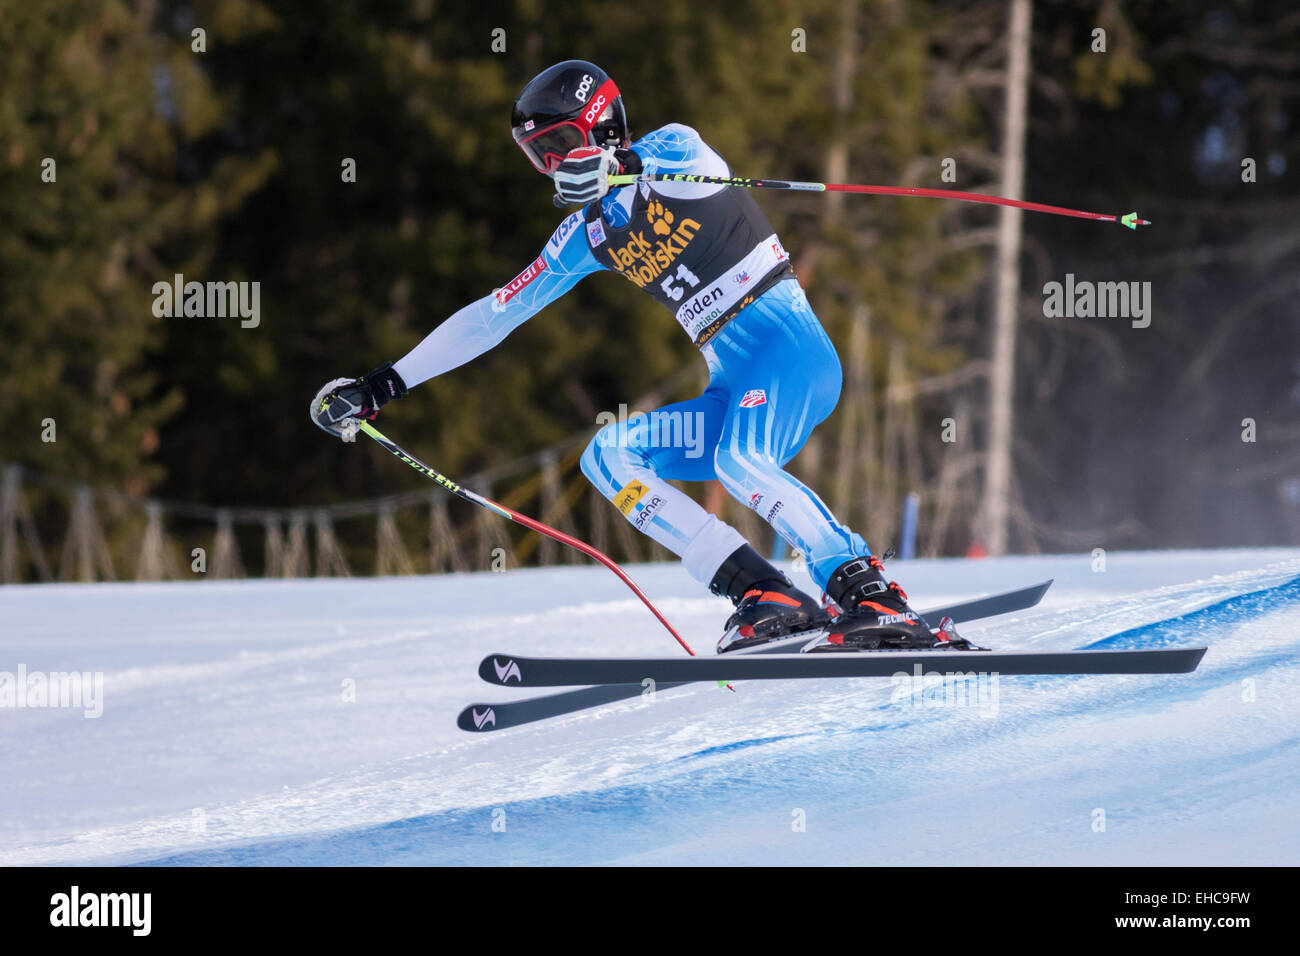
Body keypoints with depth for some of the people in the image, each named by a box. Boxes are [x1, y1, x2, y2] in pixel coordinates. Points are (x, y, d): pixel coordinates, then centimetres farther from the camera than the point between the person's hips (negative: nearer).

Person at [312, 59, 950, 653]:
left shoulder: (667, 147, -3)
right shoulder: (586, 235, 17)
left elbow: (704, 166, -28)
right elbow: (491, 316, 21)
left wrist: (620, 166, -47)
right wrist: (384, 385, 19)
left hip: (789, 341, -8)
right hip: (733, 388, 8)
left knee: (741, 462, -33)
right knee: (607, 456, -8)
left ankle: (868, 594, -34)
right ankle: (765, 599, -20)